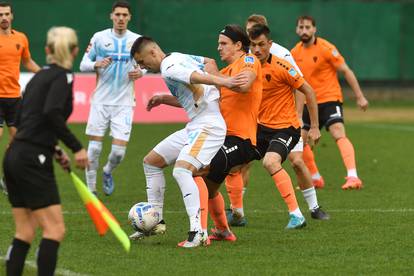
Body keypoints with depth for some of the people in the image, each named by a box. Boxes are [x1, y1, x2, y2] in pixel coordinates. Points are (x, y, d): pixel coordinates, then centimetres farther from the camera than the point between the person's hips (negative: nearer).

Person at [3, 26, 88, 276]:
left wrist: (54, 150, 24)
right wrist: (77, 148, -17)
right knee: (55, 229, -7)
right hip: (33, 160, -8)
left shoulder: (40, 76, 18)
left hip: (15, 156, 8)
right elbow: (52, 113, -22)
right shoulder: (63, 76, -6)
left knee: (25, 232, 11)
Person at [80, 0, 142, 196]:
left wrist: (140, 72, -7)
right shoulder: (99, 38, 0)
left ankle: (108, 172, 27)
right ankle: (91, 189, 12)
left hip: (124, 103, 0)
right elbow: (83, 64, 4)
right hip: (101, 101, 0)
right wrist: (96, 65, -17)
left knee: (119, 151, -6)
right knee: (94, 147, -4)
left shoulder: (137, 40, 3)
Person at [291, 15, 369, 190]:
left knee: (339, 135, -24)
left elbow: (346, 71, -10)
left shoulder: (326, 48, -13)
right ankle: (316, 179, 21)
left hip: (329, 99, -7)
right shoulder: (295, 52, 5)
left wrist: (360, 97, -11)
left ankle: (353, 177, -35)